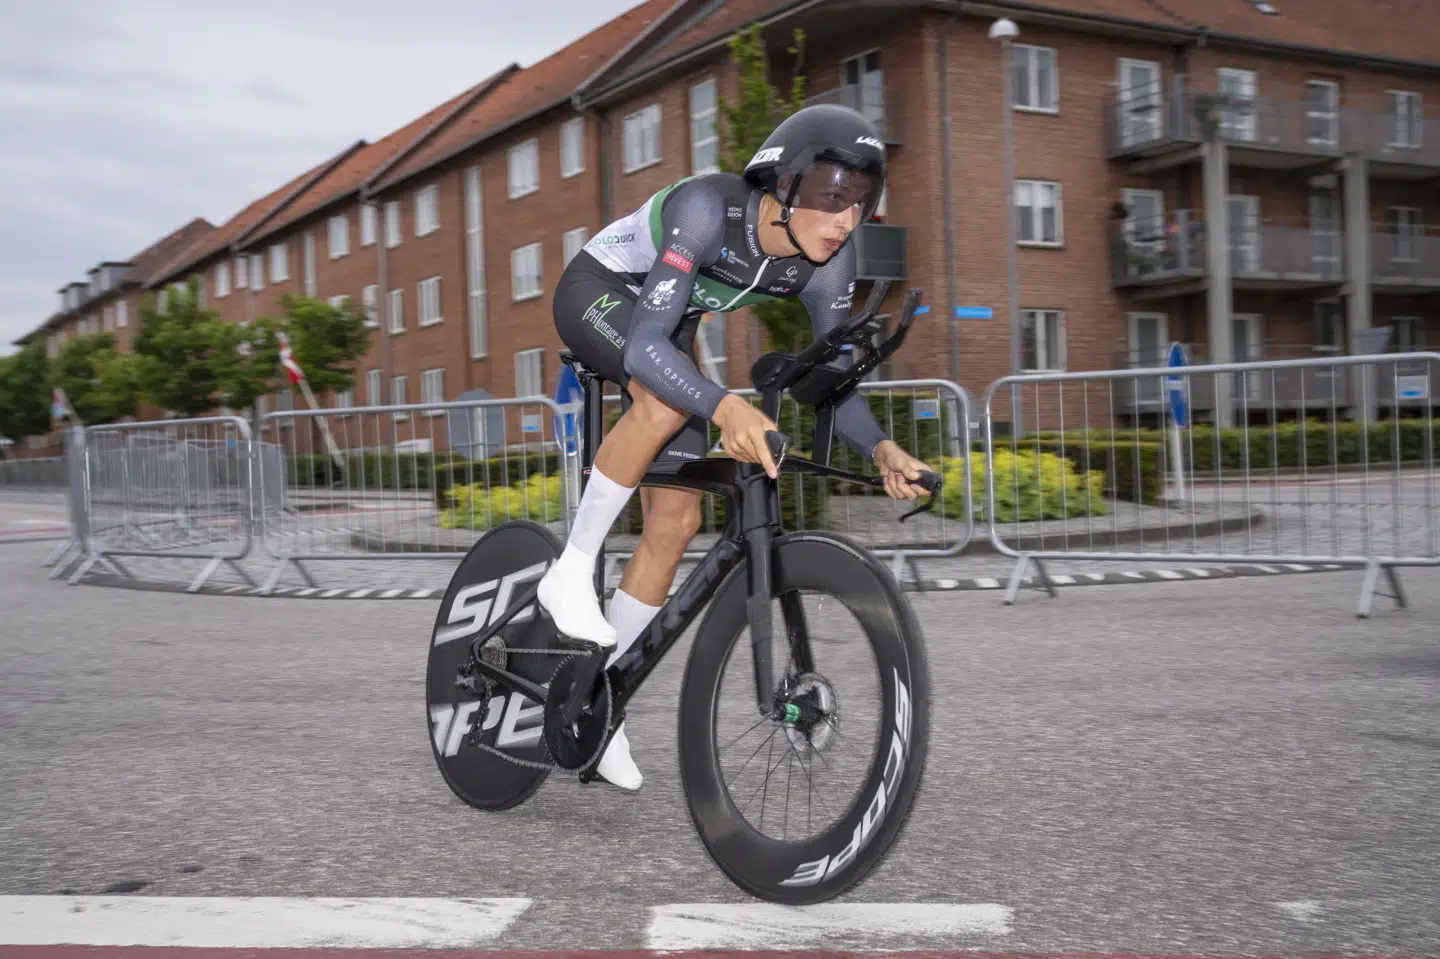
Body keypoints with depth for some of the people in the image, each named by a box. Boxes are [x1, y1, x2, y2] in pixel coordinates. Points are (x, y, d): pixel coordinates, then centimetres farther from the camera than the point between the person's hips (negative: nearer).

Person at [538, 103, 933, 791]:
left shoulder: (828, 261, -20)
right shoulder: (707, 209, -37)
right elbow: (646, 345, -45)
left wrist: (880, 449, -34)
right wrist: (724, 406, -63)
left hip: (666, 326, 6)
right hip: (598, 292, -6)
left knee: (676, 520, -3)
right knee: (665, 399, -39)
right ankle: (571, 571, -22)